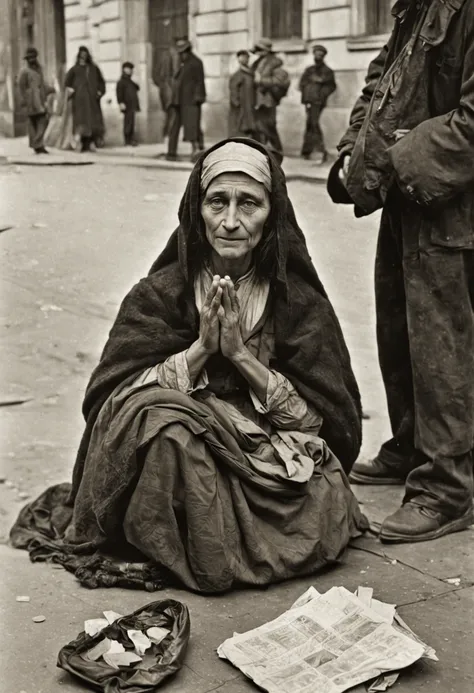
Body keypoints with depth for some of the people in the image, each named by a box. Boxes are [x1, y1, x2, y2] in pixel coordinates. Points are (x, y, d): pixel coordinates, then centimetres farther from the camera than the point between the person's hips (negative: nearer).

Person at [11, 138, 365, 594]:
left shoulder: (300, 300, 0)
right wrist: (201, 348, -18)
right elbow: (106, 397, -9)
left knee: (324, 509, -29)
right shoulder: (159, 294, 0)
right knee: (163, 419, -32)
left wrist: (241, 354, -16)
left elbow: (322, 418, -5)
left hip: (270, 461, 2)